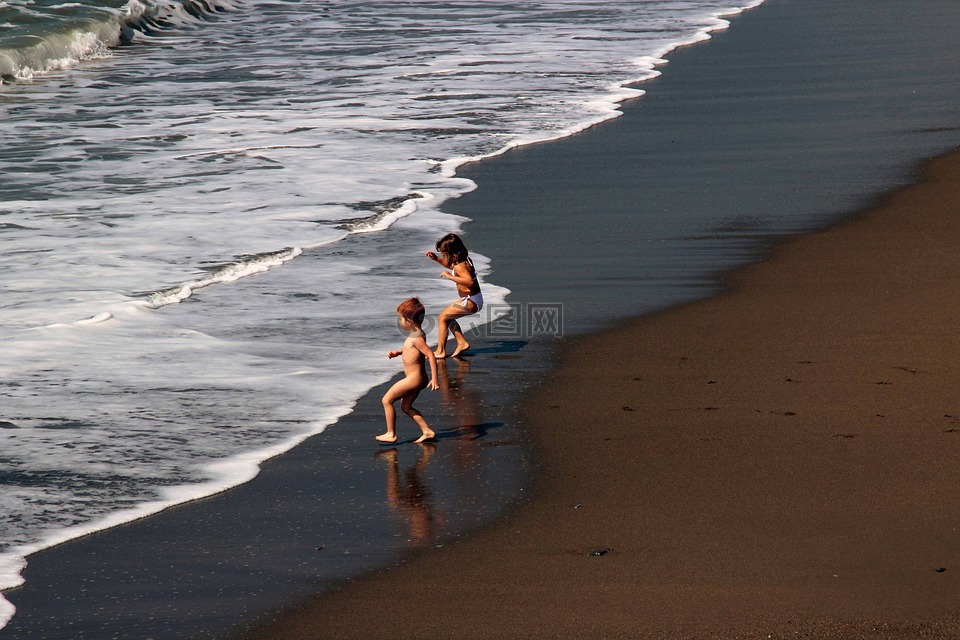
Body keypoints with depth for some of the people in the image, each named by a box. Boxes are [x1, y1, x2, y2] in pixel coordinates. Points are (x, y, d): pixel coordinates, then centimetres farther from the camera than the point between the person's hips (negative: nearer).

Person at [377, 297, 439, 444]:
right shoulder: (415, 334, 7)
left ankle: (391, 434, 4)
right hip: (416, 378, 10)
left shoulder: (416, 338, -23)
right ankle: (427, 432, 20)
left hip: (413, 379, -10)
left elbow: (431, 355, -28)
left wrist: (434, 379, -30)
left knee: (387, 400, -1)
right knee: (406, 407, 22)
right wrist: (397, 352, 12)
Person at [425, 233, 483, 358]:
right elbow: (450, 264, 29)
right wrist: (436, 258, 15)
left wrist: (450, 276, -33)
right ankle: (462, 342, 21)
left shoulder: (460, 266, -23)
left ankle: (440, 351, -3)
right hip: (474, 299, 10)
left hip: (470, 301, -10)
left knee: (442, 318, -5)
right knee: (448, 317, 23)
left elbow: (469, 281, -39)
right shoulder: (464, 260, 8)